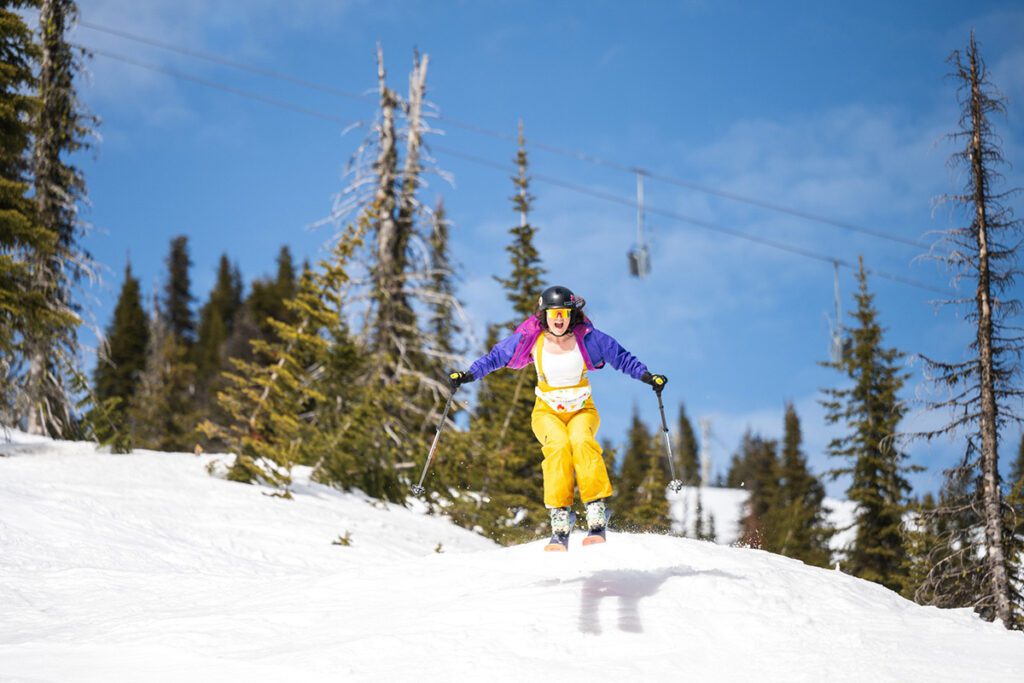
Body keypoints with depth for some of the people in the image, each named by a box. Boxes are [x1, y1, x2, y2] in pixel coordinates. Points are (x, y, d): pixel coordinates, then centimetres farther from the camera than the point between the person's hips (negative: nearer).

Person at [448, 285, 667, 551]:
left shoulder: (587, 337, -9)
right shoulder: (531, 338, -8)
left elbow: (621, 357, 1)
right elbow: (496, 356, 3)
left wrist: (648, 376, -10)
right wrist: (467, 374, -8)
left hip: (582, 410, 0)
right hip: (547, 412, 0)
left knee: (581, 441, -33)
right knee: (558, 445, -32)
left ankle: (597, 518, -35)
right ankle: (560, 523, -34)